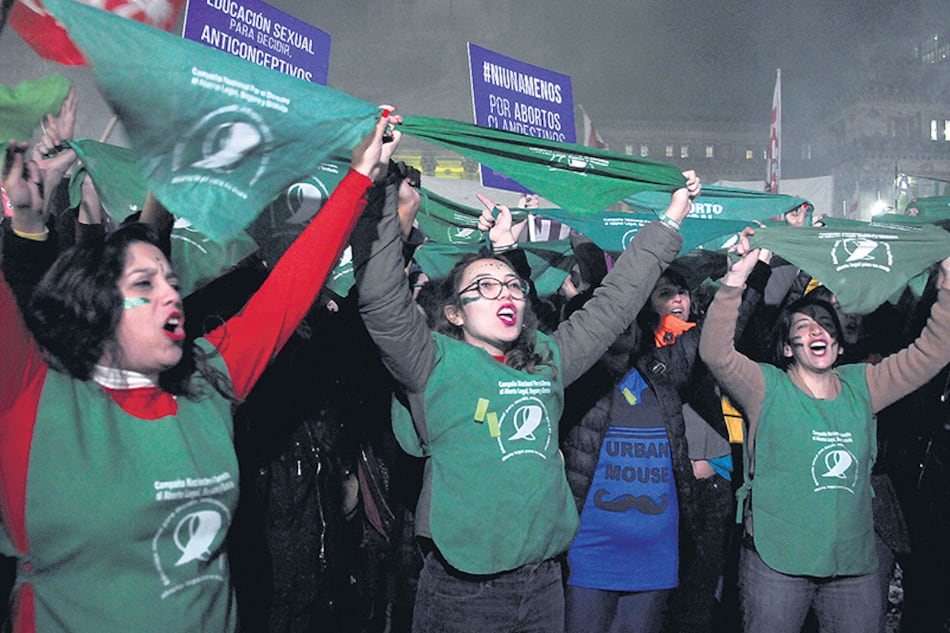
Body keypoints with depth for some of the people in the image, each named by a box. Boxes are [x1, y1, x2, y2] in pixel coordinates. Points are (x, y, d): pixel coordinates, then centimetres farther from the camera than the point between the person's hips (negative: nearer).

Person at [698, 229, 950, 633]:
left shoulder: (861, 387, 8)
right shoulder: (769, 388, -5)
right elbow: (716, 352, -21)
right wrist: (737, 277, -29)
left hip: (855, 562, 4)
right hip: (777, 562, -4)